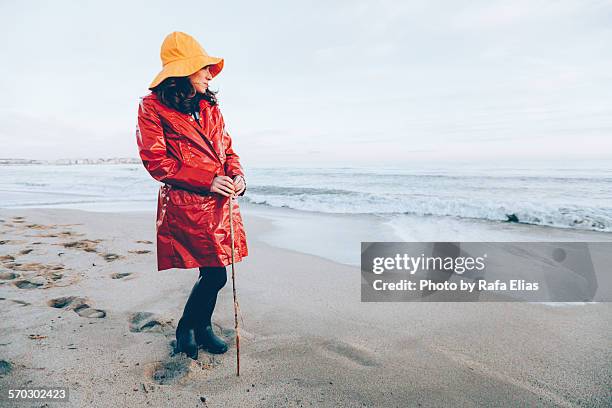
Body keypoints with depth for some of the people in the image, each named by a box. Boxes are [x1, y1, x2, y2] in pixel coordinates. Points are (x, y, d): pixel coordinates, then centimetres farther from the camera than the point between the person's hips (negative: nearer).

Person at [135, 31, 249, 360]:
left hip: (221, 202, 7)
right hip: (185, 203, -6)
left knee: (212, 272, 11)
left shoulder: (210, 106, 17)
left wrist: (237, 175, -2)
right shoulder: (153, 106, -3)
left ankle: (200, 327, 35)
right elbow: (155, 161, -9)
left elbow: (227, 148, 19)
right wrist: (206, 181, -15)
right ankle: (187, 329, 22)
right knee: (215, 274, -6)